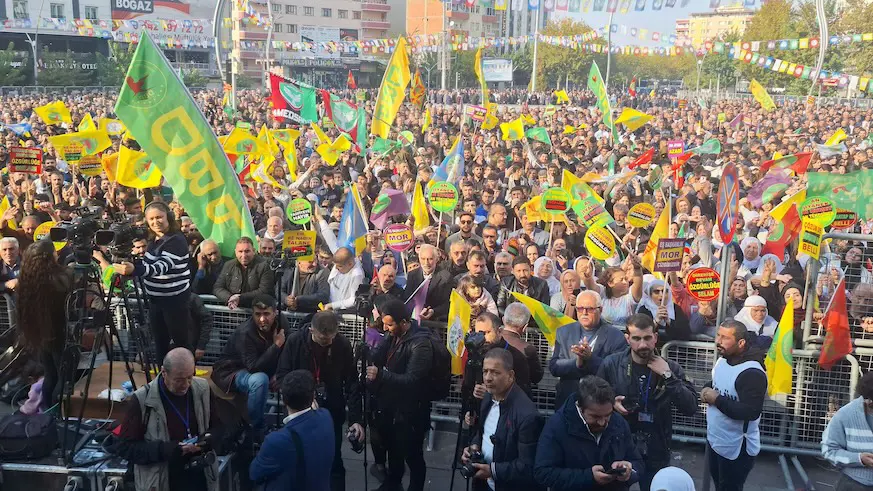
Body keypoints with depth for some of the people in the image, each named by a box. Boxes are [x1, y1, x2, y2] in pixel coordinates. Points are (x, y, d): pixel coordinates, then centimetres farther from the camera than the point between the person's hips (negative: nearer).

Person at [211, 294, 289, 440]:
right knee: (260, 380, -37)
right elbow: (254, 367, -35)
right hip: (233, 371, -7)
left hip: (263, 369, 7)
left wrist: (279, 374, -14)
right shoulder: (245, 333, -29)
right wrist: (276, 345, -34)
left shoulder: (282, 322, -11)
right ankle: (255, 431, -18)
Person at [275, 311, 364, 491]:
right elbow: (282, 375, -9)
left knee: (334, 461, 8)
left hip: (332, 412, 0)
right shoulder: (295, 341, -13)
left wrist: (356, 419, -13)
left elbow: (352, 383, -8)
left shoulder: (343, 344, -11)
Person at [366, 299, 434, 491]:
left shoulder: (420, 344, -25)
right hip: (389, 405, 8)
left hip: (409, 412, -8)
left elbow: (412, 380, -30)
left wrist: (380, 375, -35)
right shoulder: (393, 335, 0)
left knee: (412, 455, 9)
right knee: (392, 448, 28)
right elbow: (377, 358, 10)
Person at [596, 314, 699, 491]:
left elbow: (691, 408, -15)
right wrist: (610, 404, -17)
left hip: (656, 453, 1)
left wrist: (668, 376, -22)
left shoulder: (670, 367, -6)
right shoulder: (611, 364, -9)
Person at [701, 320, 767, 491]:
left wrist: (717, 399, -26)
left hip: (737, 448, -9)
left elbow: (751, 412, -33)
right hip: (715, 439, 9)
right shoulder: (723, 360, 1)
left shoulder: (752, 373, -27)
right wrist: (707, 390, -3)